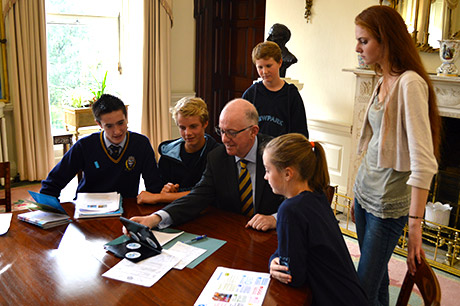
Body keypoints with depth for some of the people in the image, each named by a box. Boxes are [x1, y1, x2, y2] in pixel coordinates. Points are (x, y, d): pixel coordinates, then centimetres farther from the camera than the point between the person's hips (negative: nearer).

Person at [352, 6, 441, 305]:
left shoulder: (410, 84, -19)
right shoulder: (384, 81, 7)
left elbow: (423, 161, -24)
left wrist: (415, 224, -25)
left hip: (388, 204, -8)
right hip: (365, 192, 8)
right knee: (377, 276, 19)